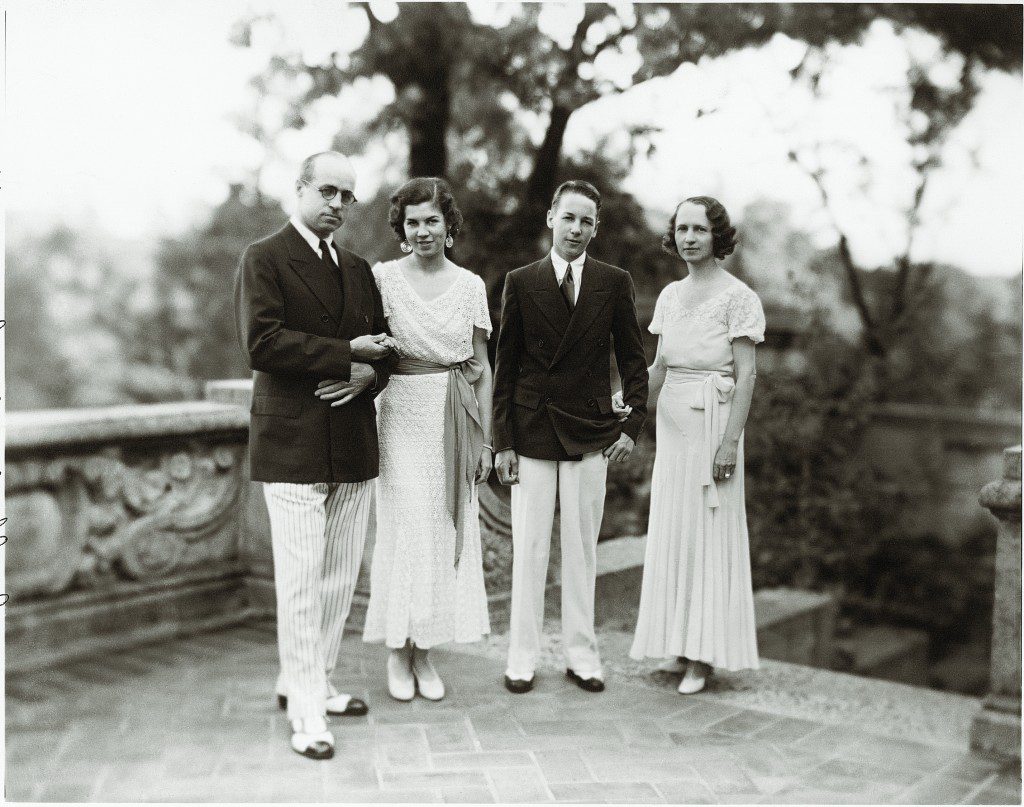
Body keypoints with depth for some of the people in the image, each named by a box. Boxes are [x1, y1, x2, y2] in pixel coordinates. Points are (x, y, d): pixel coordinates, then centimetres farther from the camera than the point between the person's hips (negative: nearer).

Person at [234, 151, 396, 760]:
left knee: (341, 577, 11)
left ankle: (309, 682, 27)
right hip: (293, 442, -6)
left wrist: (368, 374, -6)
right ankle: (307, 711, 5)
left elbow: (382, 343, 18)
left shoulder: (359, 270, 18)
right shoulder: (264, 260, -2)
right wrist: (348, 353, -13)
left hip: (354, 446, 6)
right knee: (301, 582, -4)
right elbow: (262, 340, -16)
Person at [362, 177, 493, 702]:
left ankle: (425, 651, 17)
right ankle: (398, 653, 13)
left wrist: (485, 438, 4)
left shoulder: (470, 285, 6)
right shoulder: (383, 278, -1)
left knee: (447, 530, 5)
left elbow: (482, 365, 8)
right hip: (403, 414, -2)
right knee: (404, 530, -2)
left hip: (456, 420, 3)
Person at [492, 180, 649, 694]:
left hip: (591, 431, 1)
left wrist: (632, 424, -2)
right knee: (529, 548, 4)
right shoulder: (521, 282, 2)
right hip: (532, 430, 0)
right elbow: (505, 365, 2)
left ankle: (581, 655, 18)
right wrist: (502, 441, -2)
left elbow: (633, 359, 8)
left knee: (582, 549, 7)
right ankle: (522, 657, 15)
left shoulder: (615, 283, 3)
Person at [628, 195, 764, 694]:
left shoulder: (737, 296, -8)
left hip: (713, 423, -6)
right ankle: (680, 644, 21)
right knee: (671, 530, 9)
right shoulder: (670, 295, 11)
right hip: (671, 423, 6)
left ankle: (704, 656, 9)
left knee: (709, 531, -1)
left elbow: (745, 375, -11)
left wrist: (730, 442, -16)